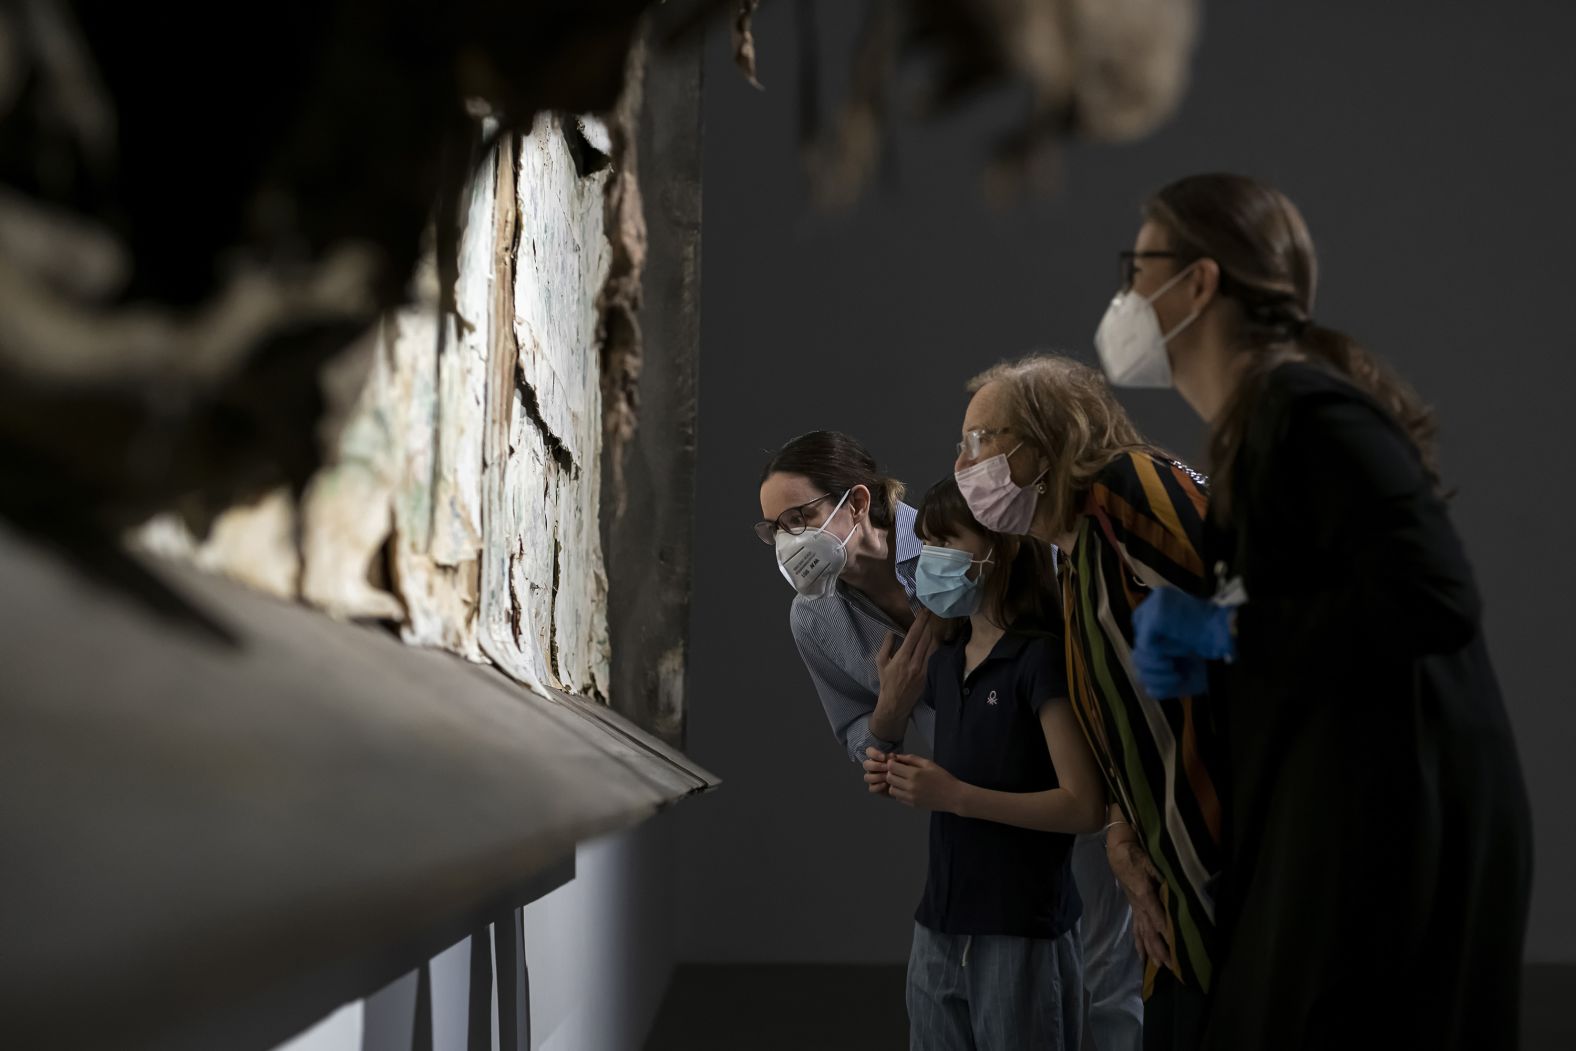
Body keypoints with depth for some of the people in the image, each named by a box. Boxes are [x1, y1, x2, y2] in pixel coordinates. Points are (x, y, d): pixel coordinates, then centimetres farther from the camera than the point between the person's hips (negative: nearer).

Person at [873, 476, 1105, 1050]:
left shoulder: (1042, 657, -12)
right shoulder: (946, 662, 11)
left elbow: (1085, 807, -17)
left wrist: (954, 795, -19)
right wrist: (905, 781, 3)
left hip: (1021, 937, -7)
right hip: (939, 933, 7)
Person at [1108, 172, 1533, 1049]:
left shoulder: (1308, 411, -16)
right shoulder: (1262, 417, 13)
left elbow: (1436, 601, -25)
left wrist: (1236, 632, -17)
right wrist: (1196, 644, 5)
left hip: (1392, 823, -9)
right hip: (1339, 815, 9)